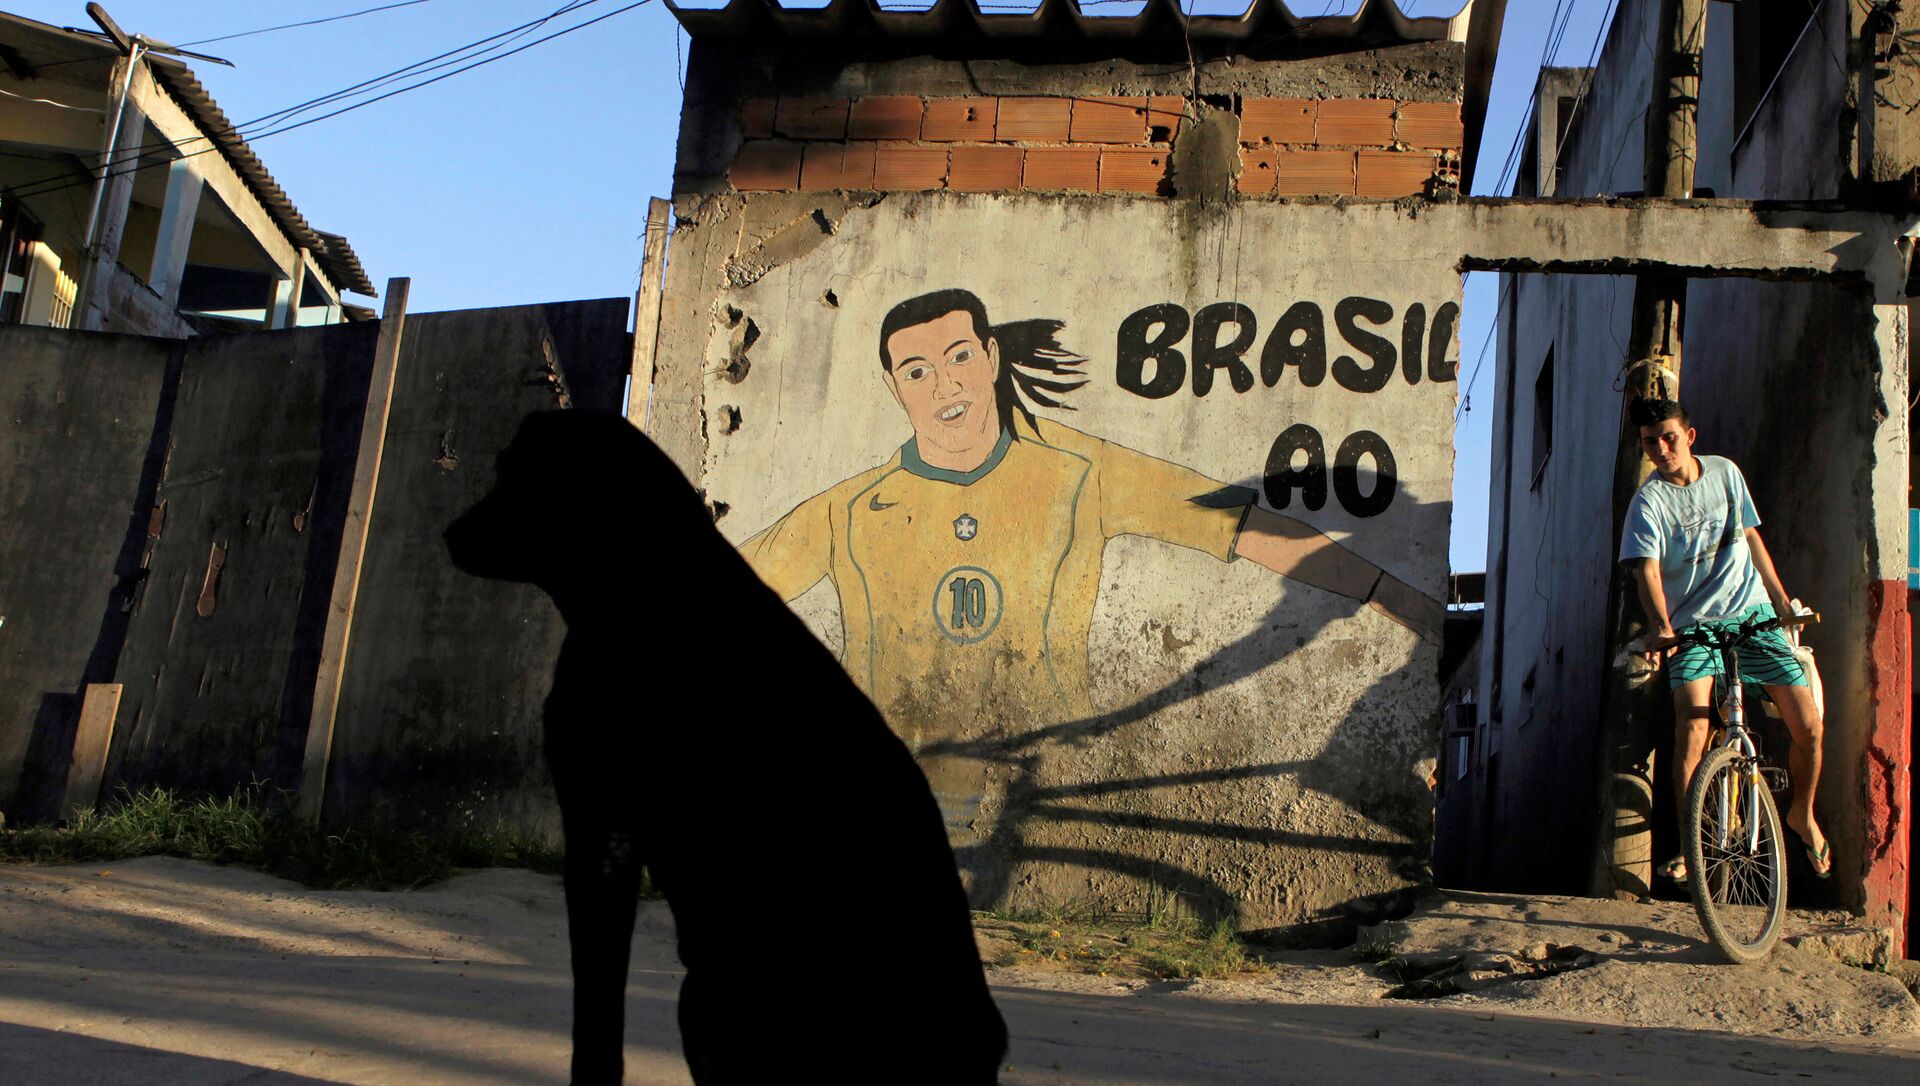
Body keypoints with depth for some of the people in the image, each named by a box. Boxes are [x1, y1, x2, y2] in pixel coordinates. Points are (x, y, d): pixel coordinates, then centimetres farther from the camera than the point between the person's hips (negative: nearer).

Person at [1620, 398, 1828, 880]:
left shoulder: (1725, 472, 5)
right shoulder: (1649, 502, -8)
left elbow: (1750, 538, 16)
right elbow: (1648, 570, -21)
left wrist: (1784, 603, 14)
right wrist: (1660, 627, -38)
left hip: (1754, 614, 3)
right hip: (1693, 625, -3)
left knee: (1808, 726, -3)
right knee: (1691, 732, -21)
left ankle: (1802, 814, 25)